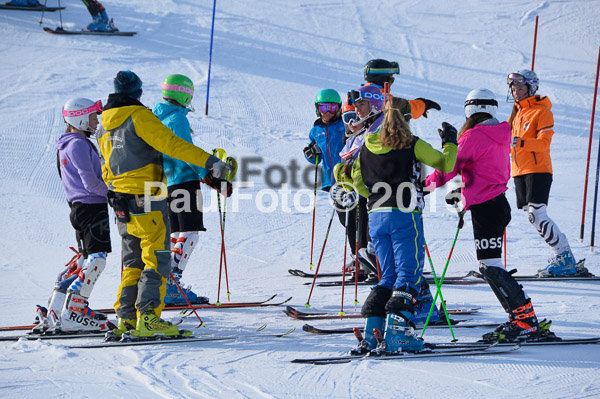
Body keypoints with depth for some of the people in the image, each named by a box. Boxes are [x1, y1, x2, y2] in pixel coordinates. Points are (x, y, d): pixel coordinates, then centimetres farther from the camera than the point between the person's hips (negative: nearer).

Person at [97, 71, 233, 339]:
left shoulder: (105, 124, 14)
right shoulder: (140, 116, -11)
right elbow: (171, 143, -21)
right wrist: (210, 161, -24)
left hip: (121, 202, 8)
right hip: (145, 199, -8)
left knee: (133, 262, 14)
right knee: (156, 259, -7)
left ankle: (126, 318, 11)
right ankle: (148, 318, -14)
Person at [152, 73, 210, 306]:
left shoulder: (155, 117, 14)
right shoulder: (178, 118, -12)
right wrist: (208, 175, -12)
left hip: (165, 183, 9)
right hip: (184, 181, -9)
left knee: (176, 234, 12)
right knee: (189, 234, -10)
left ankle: (171, 284, 9)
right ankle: (169, 286, -18)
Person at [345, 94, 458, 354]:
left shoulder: (367, 147, 8)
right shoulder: (412, 145, -6)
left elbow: (357, 182, 16)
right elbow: (445, 165, -1)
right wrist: (450, 142, 17)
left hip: (376, 216, 5)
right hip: (404, 215, -5)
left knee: (389, 276, 13)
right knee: (409, 274, -2)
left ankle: (371, 333, 4)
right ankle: (396, 332, -13)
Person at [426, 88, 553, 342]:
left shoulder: (474, 136, -13)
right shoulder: (500, 135, 14)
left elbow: (450, 167, -10)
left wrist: (427, 184, 6)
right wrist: (462, 192, 27)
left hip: (485, 208, -9)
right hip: (499, 204, 9)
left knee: (491, 267, -10)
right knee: (488, 267, 12)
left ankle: (526, 321, -14)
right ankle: (522, 320, 10)